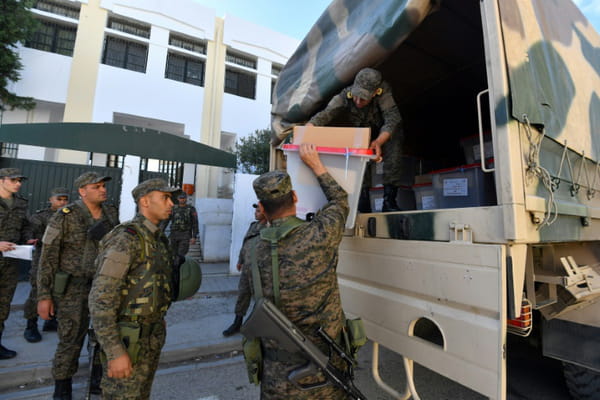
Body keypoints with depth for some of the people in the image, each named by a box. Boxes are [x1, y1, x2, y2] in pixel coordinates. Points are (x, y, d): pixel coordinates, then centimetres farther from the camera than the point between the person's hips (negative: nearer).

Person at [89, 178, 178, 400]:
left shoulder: (158, 239, 6)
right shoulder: (126, 239, -23)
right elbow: (100, 299, -25)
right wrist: (115, 352, -25)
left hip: (151, 336, 8)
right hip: (129, 339, -8)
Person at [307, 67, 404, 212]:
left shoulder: (383, 91, -32)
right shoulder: (345, 95, -28)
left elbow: (392, 118, -41)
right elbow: (324, 115, -40)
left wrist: (378, 142, -60)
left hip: (385, 135, -1)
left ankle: (389, 201, -19)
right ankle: (363, 202, -10)